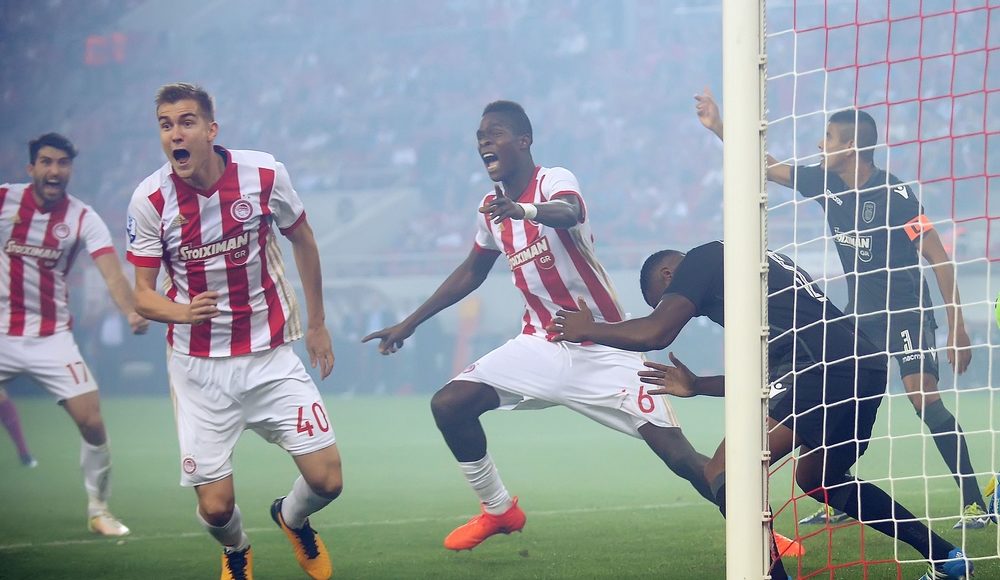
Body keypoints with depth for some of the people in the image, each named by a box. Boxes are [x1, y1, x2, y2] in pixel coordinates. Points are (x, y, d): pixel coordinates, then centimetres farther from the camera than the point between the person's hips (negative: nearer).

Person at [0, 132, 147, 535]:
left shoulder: (83, 219, -6)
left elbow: (111, 271, -20)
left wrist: (131, 311, -37)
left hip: (51, 338, 0)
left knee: (92, 423, -6)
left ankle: (98, 509, 12)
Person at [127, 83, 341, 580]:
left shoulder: (264, 175, -10)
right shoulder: (149, 200, -12)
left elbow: (303, 241, 9)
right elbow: (142, 295, -8)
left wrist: (316, 323, 16)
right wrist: (180, 312, -31)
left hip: (271, 357, 1)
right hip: (199, 368, -1)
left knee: (326, 481, -6)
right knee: (215, 507, -5)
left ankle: (291, 519, 32)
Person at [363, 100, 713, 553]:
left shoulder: (555, 180, -15)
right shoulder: (492, 207, 6)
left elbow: (569, 211, -41)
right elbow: (471, 272, 23)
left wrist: (524, 211, -63)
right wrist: (409, 324, 24)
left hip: (604, 351, -6)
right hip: (542, 344, 6)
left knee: (677, 454, -15)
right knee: (448, 405, -9)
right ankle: (498, 510, 10)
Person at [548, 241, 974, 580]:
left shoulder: (701, 260, 6)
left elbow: (654, 333, -4)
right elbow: (766, 373, 35)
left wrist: (588, 330, 13)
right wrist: (696, 386, 43)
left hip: (823, 369, -10)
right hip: (867, 366, 10)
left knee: (725, 476, -10)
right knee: (818, 480, 32)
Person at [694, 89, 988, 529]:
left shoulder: (893, 193, -18)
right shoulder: (826, 184, 0)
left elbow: (938, 258, -17)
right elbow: (767, 166, 13)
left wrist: (957, 326, -21)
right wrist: (717, 127, 8)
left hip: (906, 311, -7)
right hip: (859, 314, 7)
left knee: (923, 396, -20)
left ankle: (973, 501, -18)